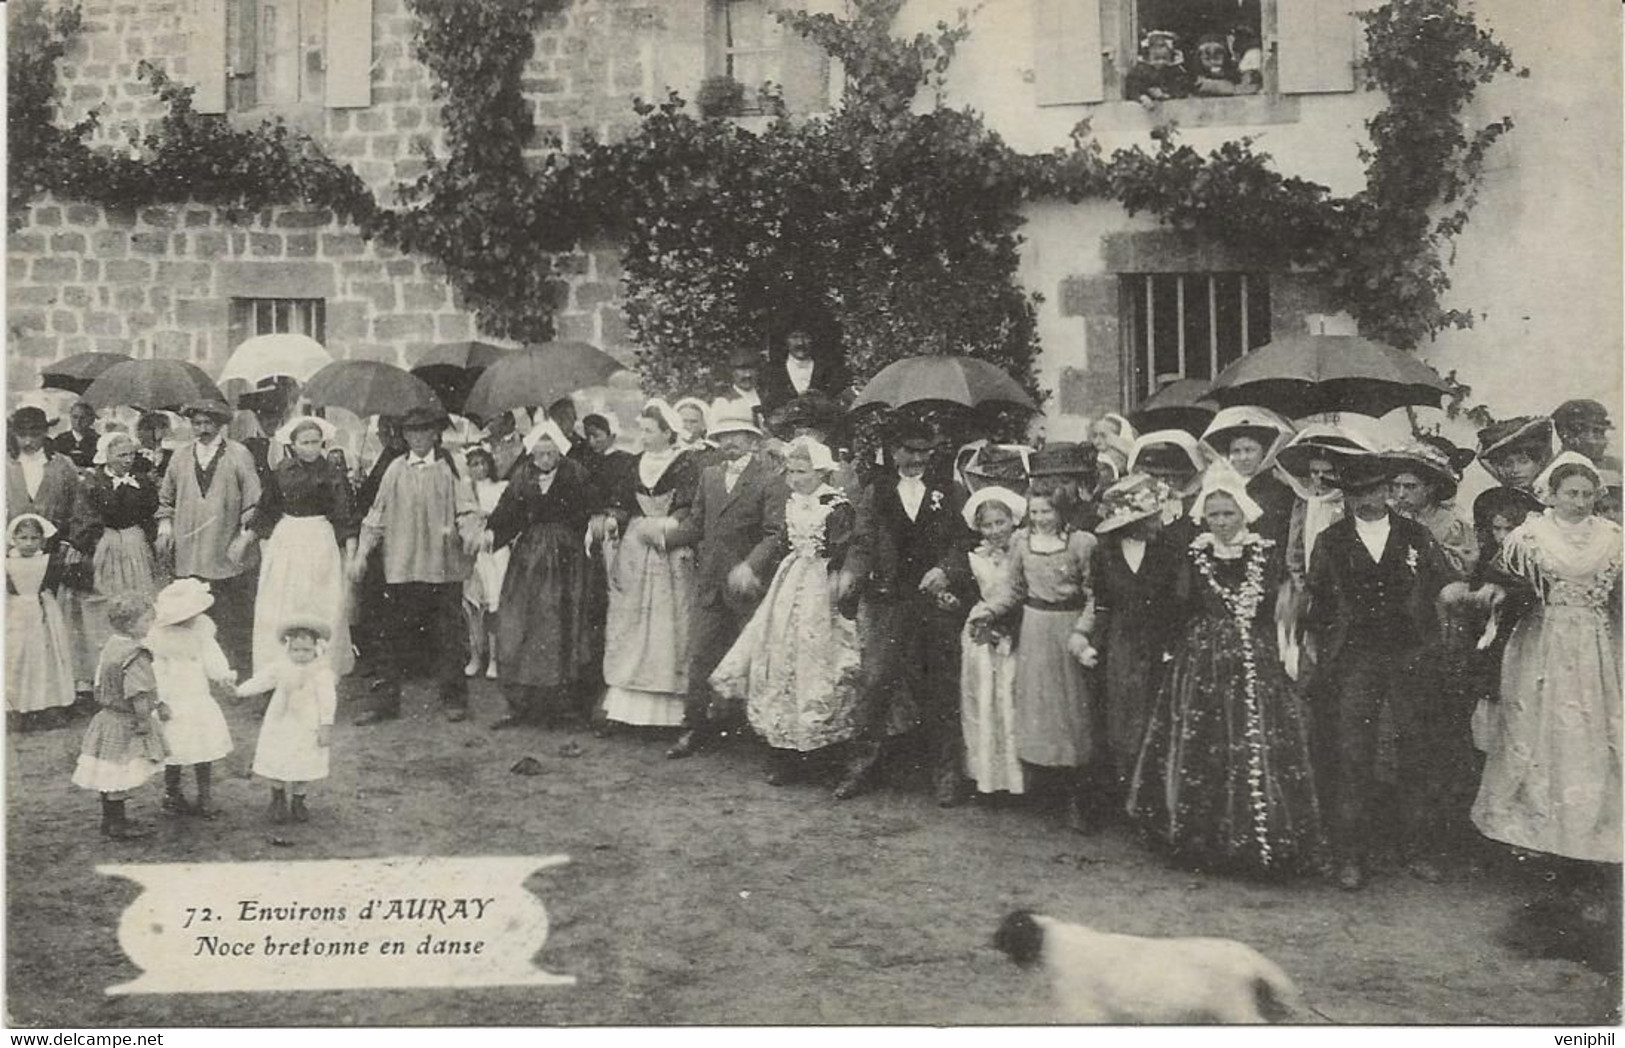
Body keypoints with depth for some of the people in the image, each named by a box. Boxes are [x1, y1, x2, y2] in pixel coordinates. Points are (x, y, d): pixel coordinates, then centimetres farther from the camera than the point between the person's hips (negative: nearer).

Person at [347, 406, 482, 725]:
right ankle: (386, 701, 11)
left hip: (443, 566, -2)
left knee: (447, 636, 2)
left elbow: (467, 508, -1)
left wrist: (470, 534, -21)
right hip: (401, 566, 2)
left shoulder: (450, 467, 3)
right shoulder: (396, 470, 10)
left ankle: (453, 700, 13)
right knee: (394, 636, 4)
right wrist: (362, 552, 7)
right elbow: (377, 515, 12)